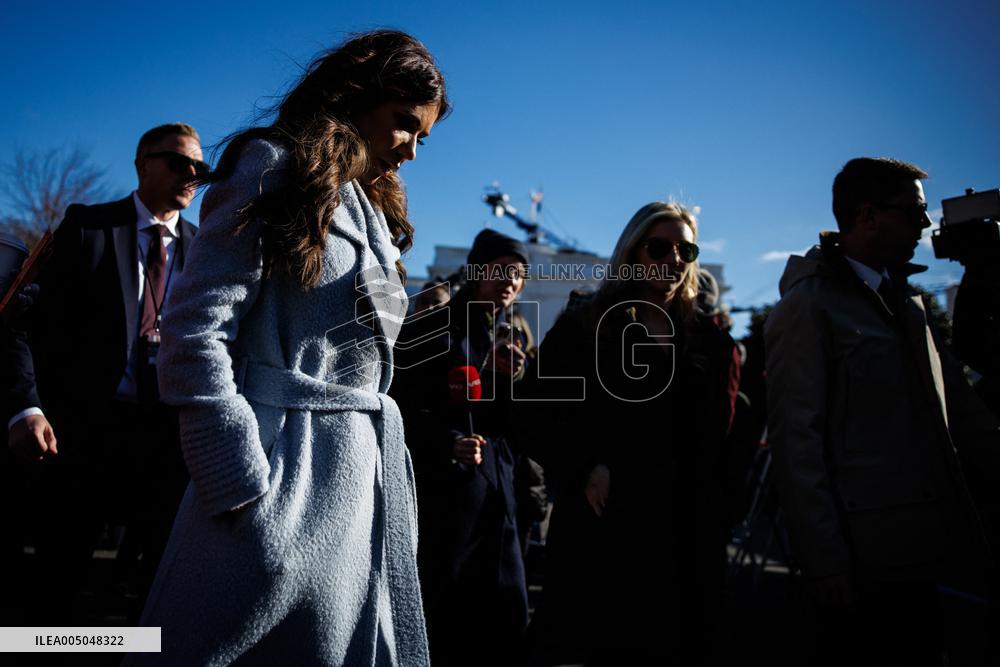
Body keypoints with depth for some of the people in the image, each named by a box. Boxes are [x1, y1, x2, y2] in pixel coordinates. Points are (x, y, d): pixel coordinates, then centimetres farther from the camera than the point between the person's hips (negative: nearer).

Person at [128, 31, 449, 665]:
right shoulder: (278, 167, -3)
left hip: (369, 470, 8)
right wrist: (241, 487, -19)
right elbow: (196, 332, -14)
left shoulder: (375, 211, 21)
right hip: (286, 468, -8)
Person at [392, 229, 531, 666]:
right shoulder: (432, 329, -4)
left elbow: (515, 424, 12)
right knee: (442, 608, 1)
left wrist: (515, 379, -6)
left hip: (498, 485, 6)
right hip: (444, 483, -6)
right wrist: (448, 445, -24)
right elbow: (405, 409, -9)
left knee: (509, 608, 6)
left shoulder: (513, 339, 15)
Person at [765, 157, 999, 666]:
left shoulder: (905, 300, 17)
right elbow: (795, 439, -14)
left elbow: (958, 408, 18)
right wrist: (826, 565, -18)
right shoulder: (808, 306, -8)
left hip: (934, 553, 8)